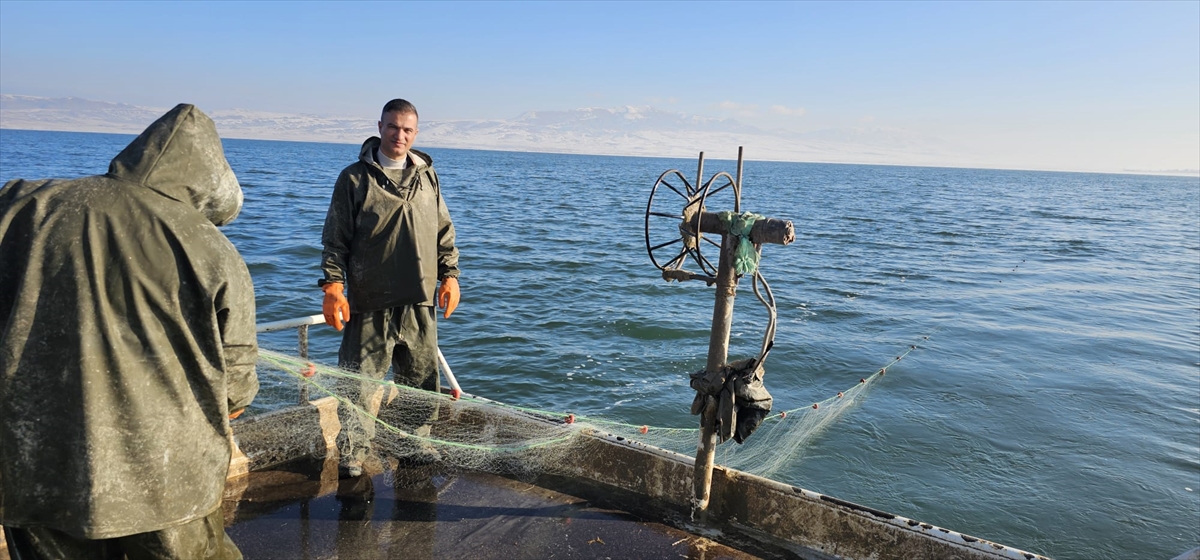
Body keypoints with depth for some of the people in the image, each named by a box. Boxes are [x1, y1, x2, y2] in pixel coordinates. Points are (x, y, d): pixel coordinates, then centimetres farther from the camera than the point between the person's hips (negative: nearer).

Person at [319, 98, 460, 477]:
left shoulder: (427, 176, 10)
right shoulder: (355, 178, -1)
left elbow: (444, 232, 16)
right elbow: (335, 239, -1)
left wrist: (449, 276, 9)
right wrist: (333, 287, -9)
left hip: (419, 301, 4)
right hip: (369, 302, -3)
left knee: (421, 377, 13)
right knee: (361, 379, 0)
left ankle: (416, 440, 30)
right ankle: (353, 451, 15)